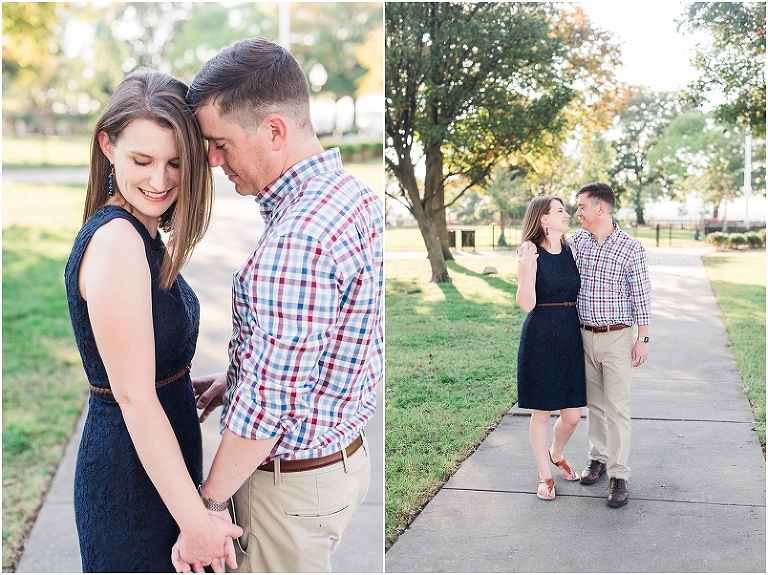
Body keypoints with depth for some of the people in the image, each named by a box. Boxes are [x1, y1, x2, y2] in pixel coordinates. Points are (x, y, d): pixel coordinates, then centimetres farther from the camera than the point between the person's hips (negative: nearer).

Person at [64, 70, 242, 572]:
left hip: (158, 458, 9)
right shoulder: (116, 240, -24)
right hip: (133, 476, -9)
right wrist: (196, 520, -24)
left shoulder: (144, 233, 6)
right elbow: (134, 396, -26)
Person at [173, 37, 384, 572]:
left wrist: (207, 505, -15)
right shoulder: (354, 193, 1)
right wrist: (235, 379, 13)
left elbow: (267, 408, -28)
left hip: (293, 482, -9)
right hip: (345, 449, 9)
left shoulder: (295, 245, -31)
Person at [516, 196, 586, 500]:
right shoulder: (531, 253, -8)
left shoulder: (570, 252, 10)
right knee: (541, 412, 5)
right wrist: (526, 268, -27)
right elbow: (526, 304, -15)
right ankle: (545, 475, 23)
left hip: (570, 337, 5)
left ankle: (556, 454, 39)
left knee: (572, 415, 8)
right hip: (540, 337, -5)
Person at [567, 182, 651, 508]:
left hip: (617, 337, -5)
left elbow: (641, 296, -9)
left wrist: (643, 339, -10)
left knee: (617, 407, -3)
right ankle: (598, 458, 29)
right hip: (585, 335, 5)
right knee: (593, 403, 15)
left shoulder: (631, 248, -11)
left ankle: (619, 475, 1)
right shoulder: (578, 240, 2)